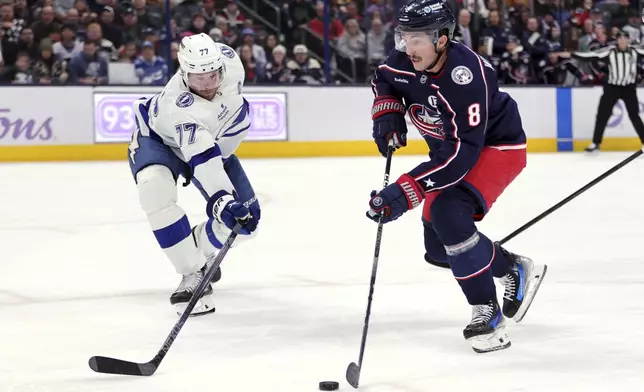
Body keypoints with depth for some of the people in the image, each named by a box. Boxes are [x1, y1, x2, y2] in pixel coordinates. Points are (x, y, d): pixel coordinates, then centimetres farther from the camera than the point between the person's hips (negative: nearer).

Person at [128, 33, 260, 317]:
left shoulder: (228, 60, -27)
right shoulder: (178, 105, -43)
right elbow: (203, 160, -52)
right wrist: (223, 200, -63)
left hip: (215, 140, 6)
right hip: (158, 138, -5)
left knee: (246, 216, -9)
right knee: (154, 187, -38)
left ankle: (200, 250, 22)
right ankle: (194, 272, -27)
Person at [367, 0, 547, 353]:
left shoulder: (465, 78, -36)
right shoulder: (404, 62, -15)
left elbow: (462, 152, -39)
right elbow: (384, 79, 12)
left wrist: (404, 192, -43)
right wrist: (387, 114, -9)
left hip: (496, 147, -8)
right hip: (451, 148, 8)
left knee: (448, 214, -30)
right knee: (438, 245, 4)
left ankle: (486, 314, -17)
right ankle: (515, 271, 26)